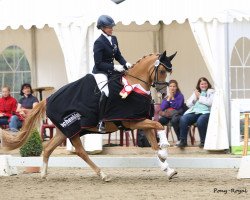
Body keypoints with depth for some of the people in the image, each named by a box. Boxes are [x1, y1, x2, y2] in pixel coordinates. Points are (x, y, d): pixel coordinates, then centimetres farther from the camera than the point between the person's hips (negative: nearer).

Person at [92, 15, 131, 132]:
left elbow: (118, 56, 17)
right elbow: (99, 63, -17)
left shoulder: (113, 39, 9)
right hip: (100, 73, -9)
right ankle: (101, 122, -27)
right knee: (106, 92, -30)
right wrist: (114, 67, -24)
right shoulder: (99, 43, -15)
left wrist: (125, 64, -2)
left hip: (111, 71, 9)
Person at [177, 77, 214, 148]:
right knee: (183, 119, -25)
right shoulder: (196, 92, 28)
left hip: (205, 112, -5)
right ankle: (183, 141, -20)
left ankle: (203, 142, -22)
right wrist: (195, 97, 6)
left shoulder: (211, 92, 12)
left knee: (200, 121, -38)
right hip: (194, 112, 5)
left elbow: (210, 102, -6)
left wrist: (200, 97, 1)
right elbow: (188, 104, 21)